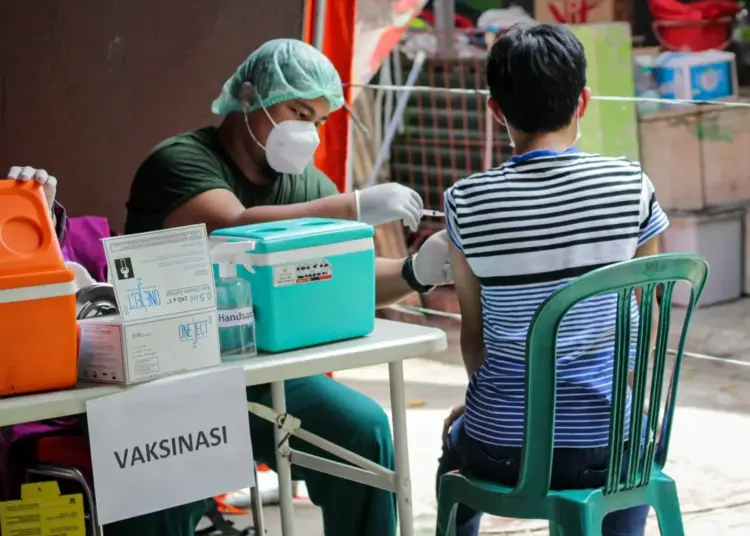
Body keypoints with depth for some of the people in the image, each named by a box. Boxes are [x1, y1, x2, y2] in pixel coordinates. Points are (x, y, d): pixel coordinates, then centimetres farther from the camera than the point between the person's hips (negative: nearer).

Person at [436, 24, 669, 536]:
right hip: (607, 445, 0)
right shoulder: (631, 186, -8)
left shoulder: (466, 202, -8)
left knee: (455, 440, 37)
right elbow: (645, 327, 1)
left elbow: (474, 332, 1)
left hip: (503, 449, 0)